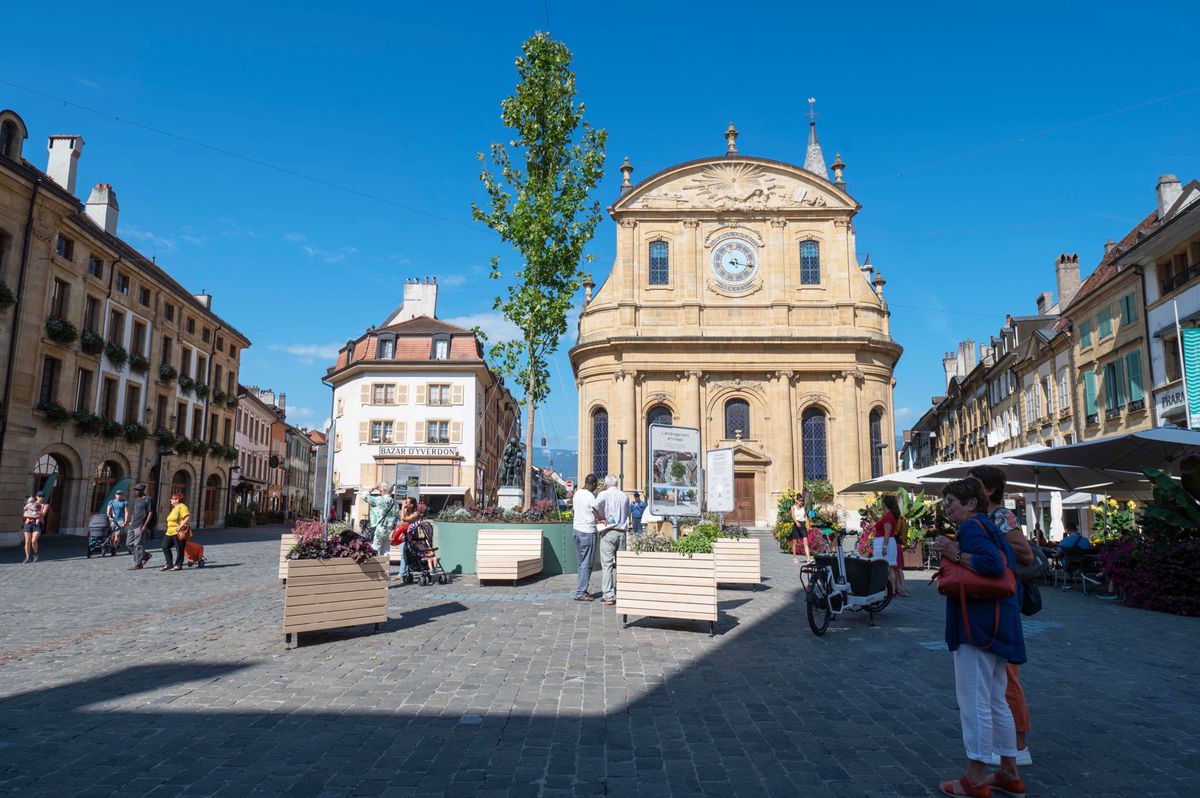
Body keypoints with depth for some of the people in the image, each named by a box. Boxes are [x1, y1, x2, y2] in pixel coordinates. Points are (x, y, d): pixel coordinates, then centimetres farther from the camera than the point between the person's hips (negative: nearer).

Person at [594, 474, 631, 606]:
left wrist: (599, 518, -8)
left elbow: (595, 506, -22)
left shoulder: (604, 494, -3)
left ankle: (608, 596, -5)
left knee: (607, 563, -2)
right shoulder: (624, 496, 10)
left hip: (608, 532, -4)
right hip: (622, 532, 4)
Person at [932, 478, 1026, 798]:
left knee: (974, 702, 0)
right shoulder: (988, 527, 16)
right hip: (996, 627, 10)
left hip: (977, 627, -10)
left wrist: (955, 555, -20)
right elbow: (1002, 565, 15)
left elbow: (992, 564, -29)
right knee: (995, 701, 18)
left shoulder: (971, 527, -14)